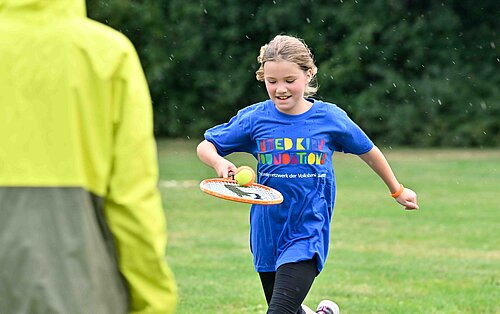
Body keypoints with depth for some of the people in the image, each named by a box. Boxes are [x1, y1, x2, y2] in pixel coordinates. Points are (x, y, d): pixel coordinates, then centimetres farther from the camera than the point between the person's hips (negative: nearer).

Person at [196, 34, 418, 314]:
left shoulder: (330, 117, -4)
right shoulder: (254, 118, -3)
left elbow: (368, 151, 12)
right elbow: (205, 146, 4)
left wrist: (397, 190, 24)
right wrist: (219, 162, -19)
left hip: (308, 232, -3)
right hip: (267, 234, 3)